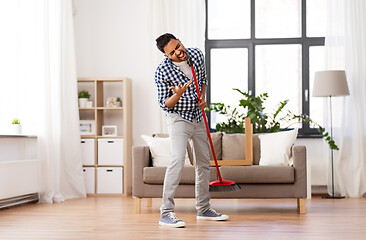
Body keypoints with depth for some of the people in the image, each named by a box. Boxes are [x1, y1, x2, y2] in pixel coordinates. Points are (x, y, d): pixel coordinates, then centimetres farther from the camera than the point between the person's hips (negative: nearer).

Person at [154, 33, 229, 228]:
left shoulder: (197, 54, -3)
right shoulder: (162, 71, -19)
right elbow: (164, 104, -12)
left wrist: (203, 98, -4)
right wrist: (178, 94, -32)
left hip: (198, 117, 6)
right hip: (178, 118, -6)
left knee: (204, 162, 12)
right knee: (177, 159, -24)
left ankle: (203, 209, 26)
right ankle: (166, 213, -21)